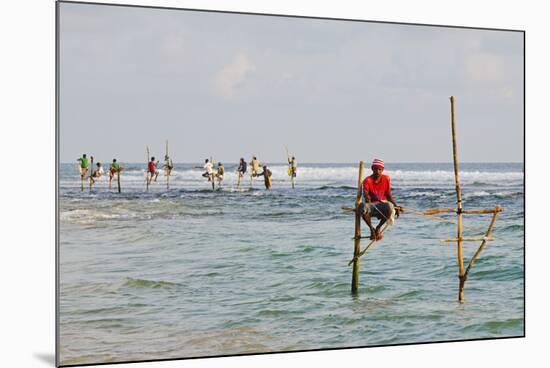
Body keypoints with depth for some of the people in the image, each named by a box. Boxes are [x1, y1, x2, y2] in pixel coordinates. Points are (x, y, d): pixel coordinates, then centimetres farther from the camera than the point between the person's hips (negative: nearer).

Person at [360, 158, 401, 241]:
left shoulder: (386, 179, 4)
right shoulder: (367, 180, -7)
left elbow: (389, 195, 10)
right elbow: (365, 192, -25)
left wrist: (396, 206, 0)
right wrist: (367, 197, -48)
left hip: (383, 204, 2)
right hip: (371, 205, -2)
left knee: (389, 206, -36)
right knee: (363, 208, -39)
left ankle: (378, 228, -11)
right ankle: (372, 229, -11)